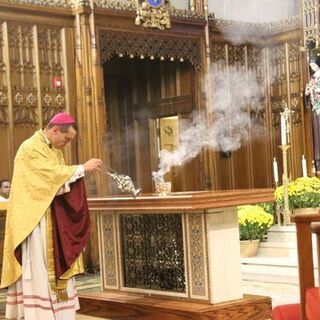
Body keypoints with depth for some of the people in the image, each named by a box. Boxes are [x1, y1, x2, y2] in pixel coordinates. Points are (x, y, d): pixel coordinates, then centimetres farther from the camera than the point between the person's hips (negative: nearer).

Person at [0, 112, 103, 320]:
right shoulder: (31, 148, -14)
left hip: (54, 220, 9)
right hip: (35, 219, -9)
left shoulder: (55, 150, 14)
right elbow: (52, 175, -22)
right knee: (38, 269, -6)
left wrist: (80, 172, -7)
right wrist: (82, 168, -18)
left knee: (56, 266, 8)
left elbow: (58, 180, 11)